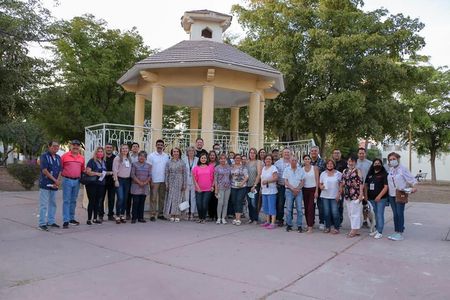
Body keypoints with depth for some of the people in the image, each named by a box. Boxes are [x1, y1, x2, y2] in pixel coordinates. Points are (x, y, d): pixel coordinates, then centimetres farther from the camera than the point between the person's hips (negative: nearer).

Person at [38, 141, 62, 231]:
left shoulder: (58, 157, 12)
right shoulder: (44, 156, -7)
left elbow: (60, 171, 9)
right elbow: (44, 170, -14)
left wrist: (58, 181, -7)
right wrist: (55, 180, -14)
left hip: (54, 185, 7)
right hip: (45, 184, -6)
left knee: (53, 203, 12)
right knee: (44, 204, -5)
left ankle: (51, 221, 21)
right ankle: (42, 223, 0)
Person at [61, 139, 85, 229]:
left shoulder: (81, 158, 10)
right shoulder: (65, 156, -2)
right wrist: (63, 175, -8)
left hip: (77, 181, 4)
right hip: (67, 180, -4)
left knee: (73, 201, 13)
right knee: (66, 201, -3)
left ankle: (71, 218, 23)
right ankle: (66, 220, -1)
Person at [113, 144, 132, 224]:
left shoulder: (129, 159, 14)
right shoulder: (117, 158, -2)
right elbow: (115, 170, -7)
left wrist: (131, 179, 9)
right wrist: (116, 180, -13)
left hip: (127, 180, 5)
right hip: (120, 179, -5)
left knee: (125, 198, 7)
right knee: (120, 198, -11)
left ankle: (122, 215, 16)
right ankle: (117, 216, -2)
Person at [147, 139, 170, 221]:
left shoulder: (166, 156, 9)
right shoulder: (151, 156, 0)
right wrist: (150, 180, -9)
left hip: (163, 180, 4)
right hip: (154, 180, -4)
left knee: (162, 197, 9)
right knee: (153, 198, -2)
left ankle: (160, 214, 17)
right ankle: (152, 215, 2)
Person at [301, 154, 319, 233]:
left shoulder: (315, 168, -1)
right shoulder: (301, 169, 4)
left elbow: (317, 180, -3)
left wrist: (316, 191, -8)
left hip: (313, 189, -3)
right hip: (305, 190, 3)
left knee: (311, 208, -9)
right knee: (306, 208, 5)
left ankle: (310, 227, -9)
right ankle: (309, 224, 17)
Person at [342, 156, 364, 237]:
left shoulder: (358, 171, -5)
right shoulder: (345, 171, 12)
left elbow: (361, 183, -10)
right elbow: (342, 183, 15)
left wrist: (361, 194, -16)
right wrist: (342, 193, 11)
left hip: (355, 195, -6)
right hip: (347, 195, 7)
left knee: (355, 212, -2)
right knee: (350, 213, 10)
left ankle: (354, 229, 4)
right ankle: (355, 229, 19)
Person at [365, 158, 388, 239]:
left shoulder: (384, 174, -4)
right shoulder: (370, 174, 12)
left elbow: (386, 187, -11)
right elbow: (366, 185, 17)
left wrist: (379, 196, -19)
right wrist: (366, 196, 7)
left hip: (381, 198, -6)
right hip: (371, 199, 6)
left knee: (380, 215, -4)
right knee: (375, 215, 14)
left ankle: (380, 232, 2)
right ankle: (377, 230, 26)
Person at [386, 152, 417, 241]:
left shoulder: (403, 169, -7)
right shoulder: (390, 170, 9)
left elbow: (411, 179, -9)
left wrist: (414, 187, -22)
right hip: (391, 195, 5)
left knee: (400, 214, -5)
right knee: (395, 214, 10)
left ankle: (400, 233, 1)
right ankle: (396, 232, 17)